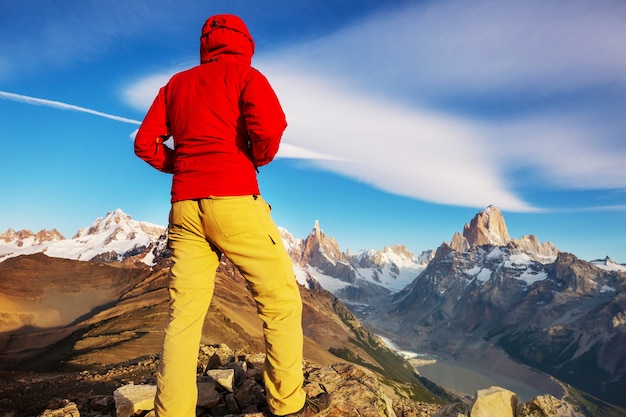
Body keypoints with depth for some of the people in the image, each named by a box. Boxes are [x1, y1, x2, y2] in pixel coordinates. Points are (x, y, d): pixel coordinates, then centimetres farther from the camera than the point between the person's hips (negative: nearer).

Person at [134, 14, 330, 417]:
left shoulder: (176, 84, 22)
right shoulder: (244, 73, 7)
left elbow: (146, 143, 15)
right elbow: (269, 125, -12)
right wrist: (260, 158, 5)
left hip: (184, 207, 6)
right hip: (233, 200, -5)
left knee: (184, 315, 7)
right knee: (281, 300, 6)